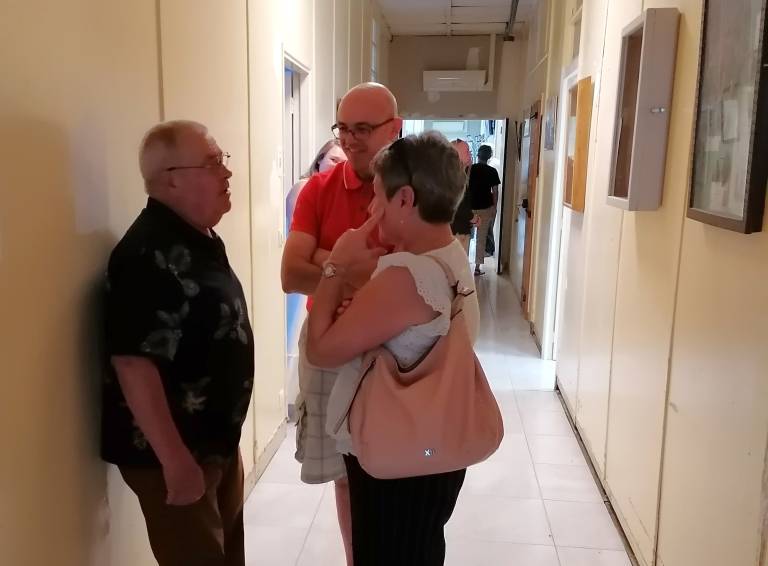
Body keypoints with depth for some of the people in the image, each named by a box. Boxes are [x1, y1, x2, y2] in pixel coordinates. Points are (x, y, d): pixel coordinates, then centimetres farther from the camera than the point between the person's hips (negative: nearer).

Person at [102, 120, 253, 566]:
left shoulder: (200, 239, 7)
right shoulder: (150, 254, -24)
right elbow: (134, 363, -28)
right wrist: (176, 460, -25)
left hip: (218, 439, 9)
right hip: (173, 450, -9)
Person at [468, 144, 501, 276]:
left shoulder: (469, 169, -3)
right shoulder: (492, 171, -6)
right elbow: (495, 192, -5)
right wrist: (494, 207, 6)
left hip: (469, 207, 1)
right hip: (486, 207, -1)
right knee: (481, 238, 5)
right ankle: (477, 266, 5)